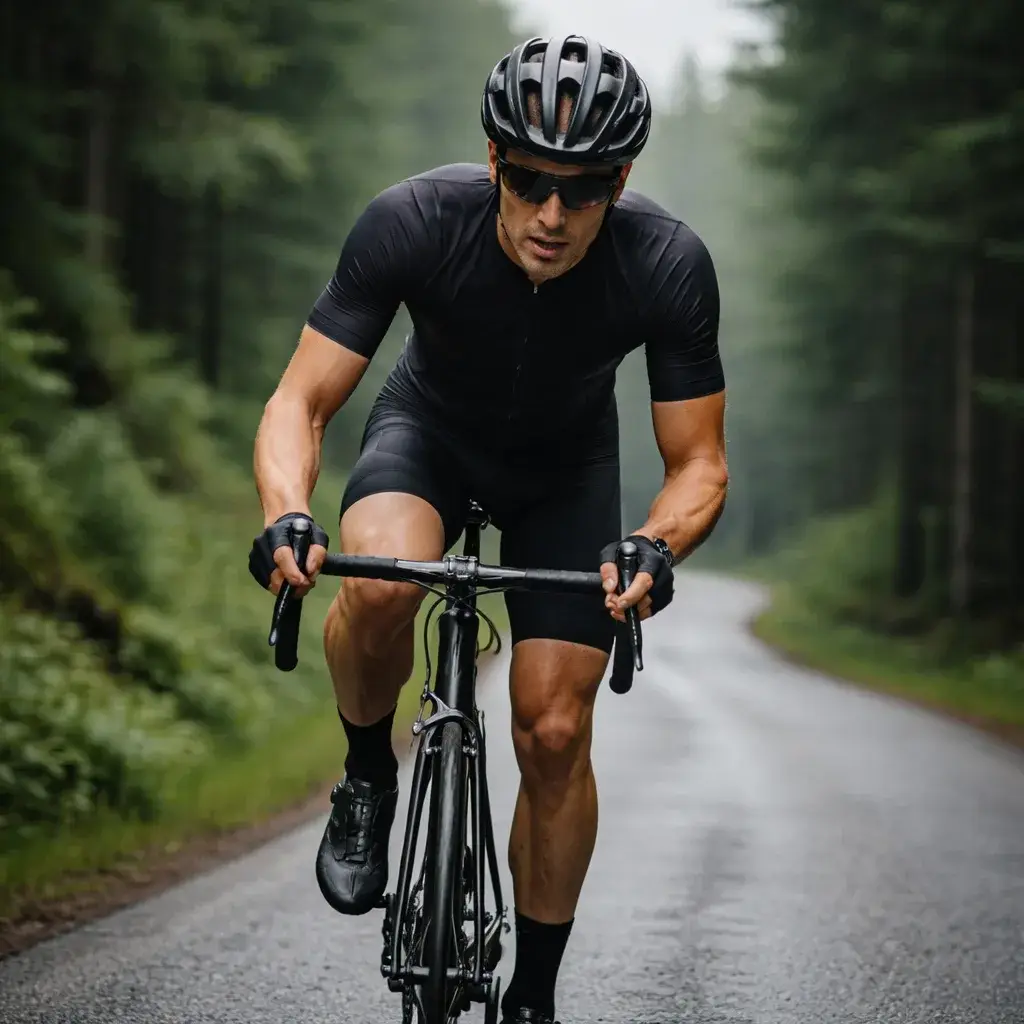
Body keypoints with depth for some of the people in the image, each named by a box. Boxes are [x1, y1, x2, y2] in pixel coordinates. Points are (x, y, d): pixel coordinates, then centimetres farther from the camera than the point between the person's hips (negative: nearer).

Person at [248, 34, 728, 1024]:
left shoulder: (668, 266, -31)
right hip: (430, 429, -1)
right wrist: (286, 516, -47)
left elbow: (699, 465, -22)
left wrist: (654, 549, -45)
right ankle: (368, 778, -5)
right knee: (379, 584, -35)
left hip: (566, 467, 1)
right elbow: (300, 402, -27)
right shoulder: (413, 223, -34)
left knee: (555, 735, -6)